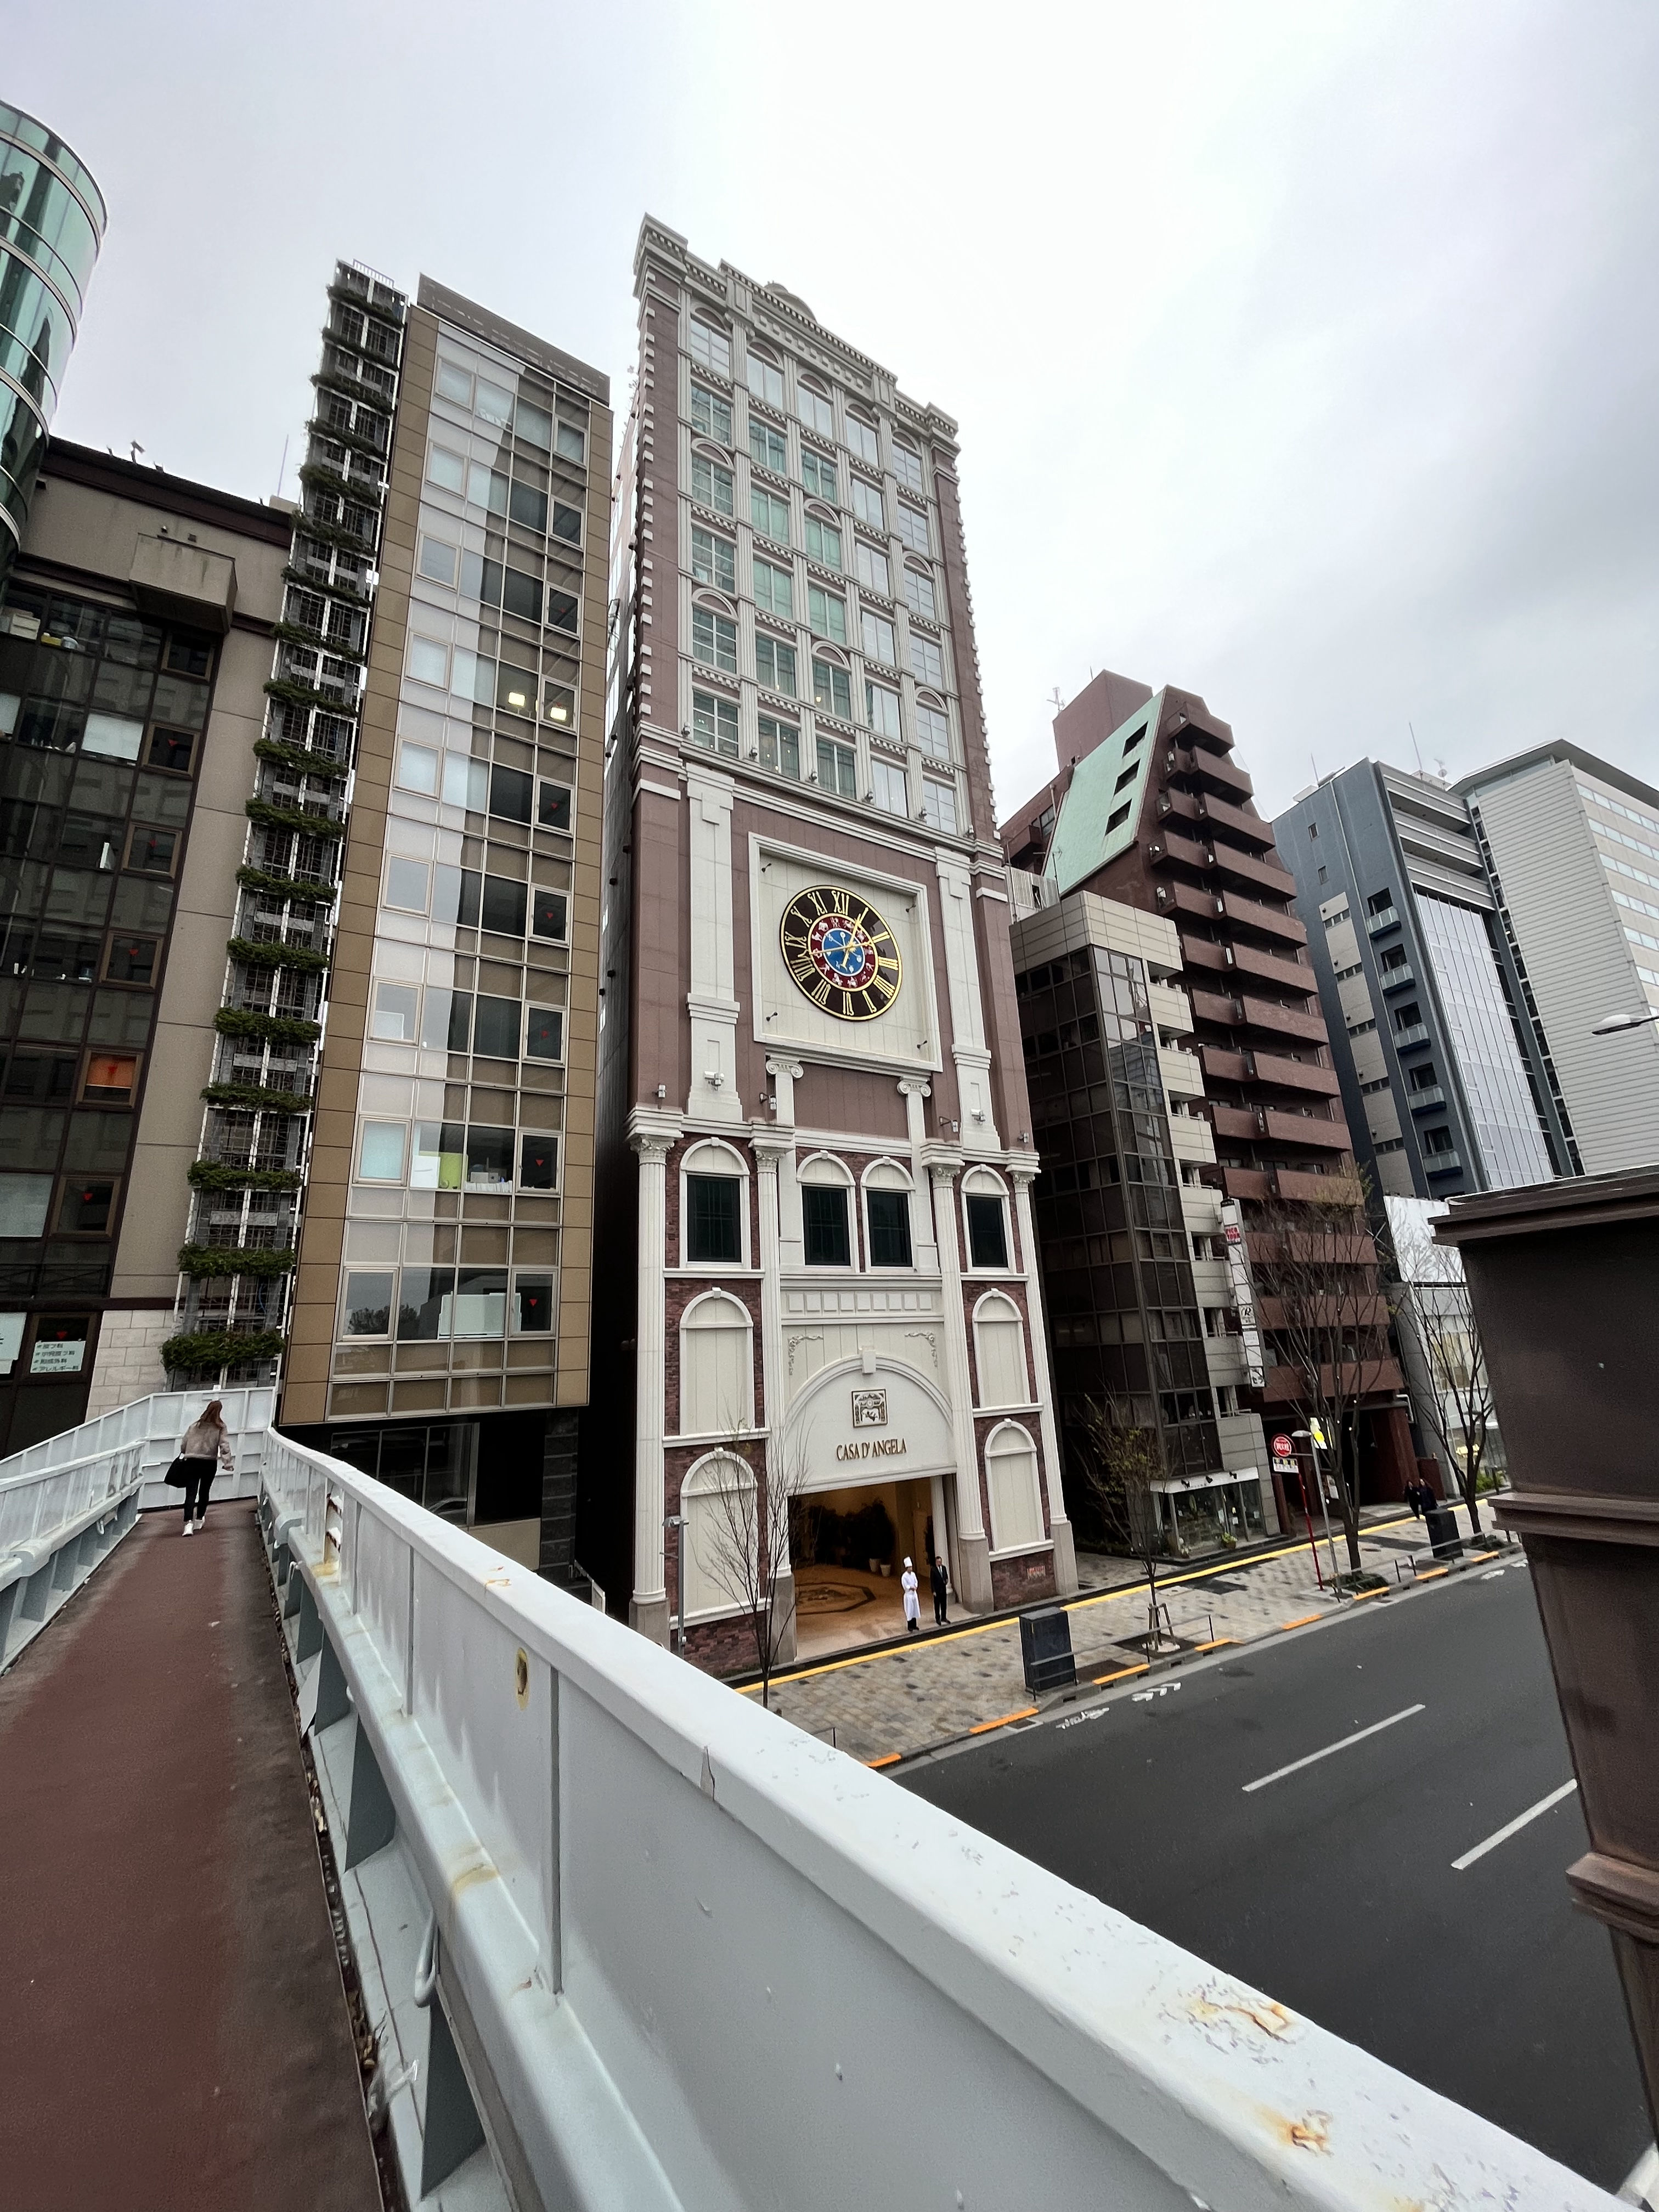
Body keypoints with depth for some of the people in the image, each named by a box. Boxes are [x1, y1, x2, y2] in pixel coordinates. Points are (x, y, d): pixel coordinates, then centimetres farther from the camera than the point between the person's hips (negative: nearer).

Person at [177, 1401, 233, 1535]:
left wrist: (183, 1454, 30)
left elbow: (184, 1444, 10)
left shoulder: (195, 1426, 5)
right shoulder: (220, 1428, -2)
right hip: (210, 1463, -1)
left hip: (191, 1462, 1)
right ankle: (199, 1520, 27)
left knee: (191, 1493, -3)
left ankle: (188, 1522, -18)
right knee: (204, 1492, 17)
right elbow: (224, 1446, -9)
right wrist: (228, 1462, -6)